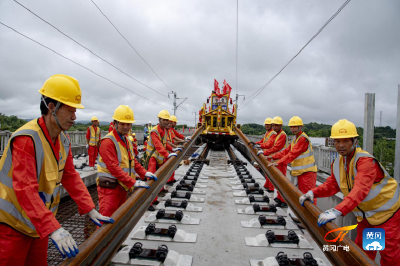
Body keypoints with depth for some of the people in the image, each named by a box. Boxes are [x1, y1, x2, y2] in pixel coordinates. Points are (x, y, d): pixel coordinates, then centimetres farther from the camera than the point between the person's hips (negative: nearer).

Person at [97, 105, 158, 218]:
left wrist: (144, 173, 1)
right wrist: (133, 182, -27)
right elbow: (113, 167, -23)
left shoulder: (127, 141, 14)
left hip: (122, 187, 9)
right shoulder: (108, 141, -16)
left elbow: (133, 161, 17)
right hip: (109, 188, -9)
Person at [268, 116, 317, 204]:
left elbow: (293, 154, -26)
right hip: (301, 171, 10)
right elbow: (286, 151, 13)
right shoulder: (295, 139, 15)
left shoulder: (303, 139, -17)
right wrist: (273, 157, 4)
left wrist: (278, 162, -31)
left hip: (307, 172, -10)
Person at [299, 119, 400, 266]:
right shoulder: (337, 163, -5)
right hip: (365, 214, 7)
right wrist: (313, 192, -22)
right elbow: (332, 185, -3)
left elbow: (360, 190, -45)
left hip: (386, 212, -7)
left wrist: (338, 211, -55)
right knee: (362, 248, 18)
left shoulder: (366, 161, -32)